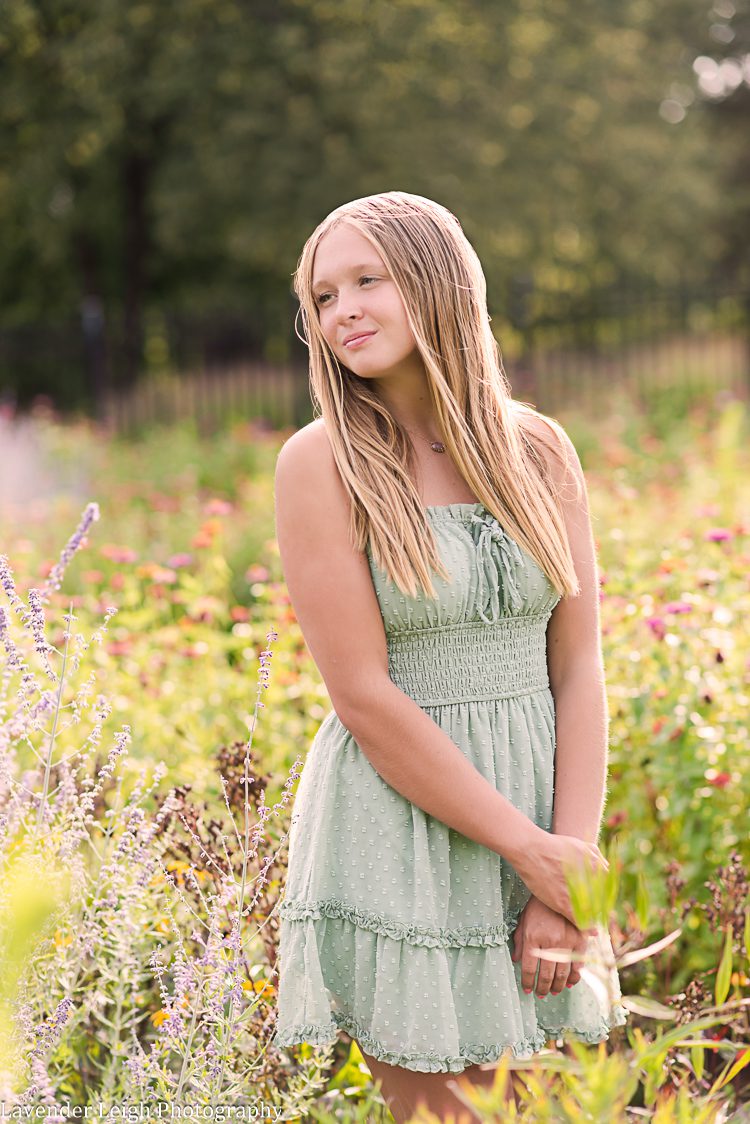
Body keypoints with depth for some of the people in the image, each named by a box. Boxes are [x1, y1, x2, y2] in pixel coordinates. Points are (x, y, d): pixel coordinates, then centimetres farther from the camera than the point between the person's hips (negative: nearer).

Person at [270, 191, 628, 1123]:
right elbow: (363, 698, -13)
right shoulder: (321, 463, -9)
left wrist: (571, 859, -10)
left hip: (545, 811, 4)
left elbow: (576, 668, 1)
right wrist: (533, 853, -14)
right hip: (398, 825, -4)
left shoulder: (538, 449, 3)